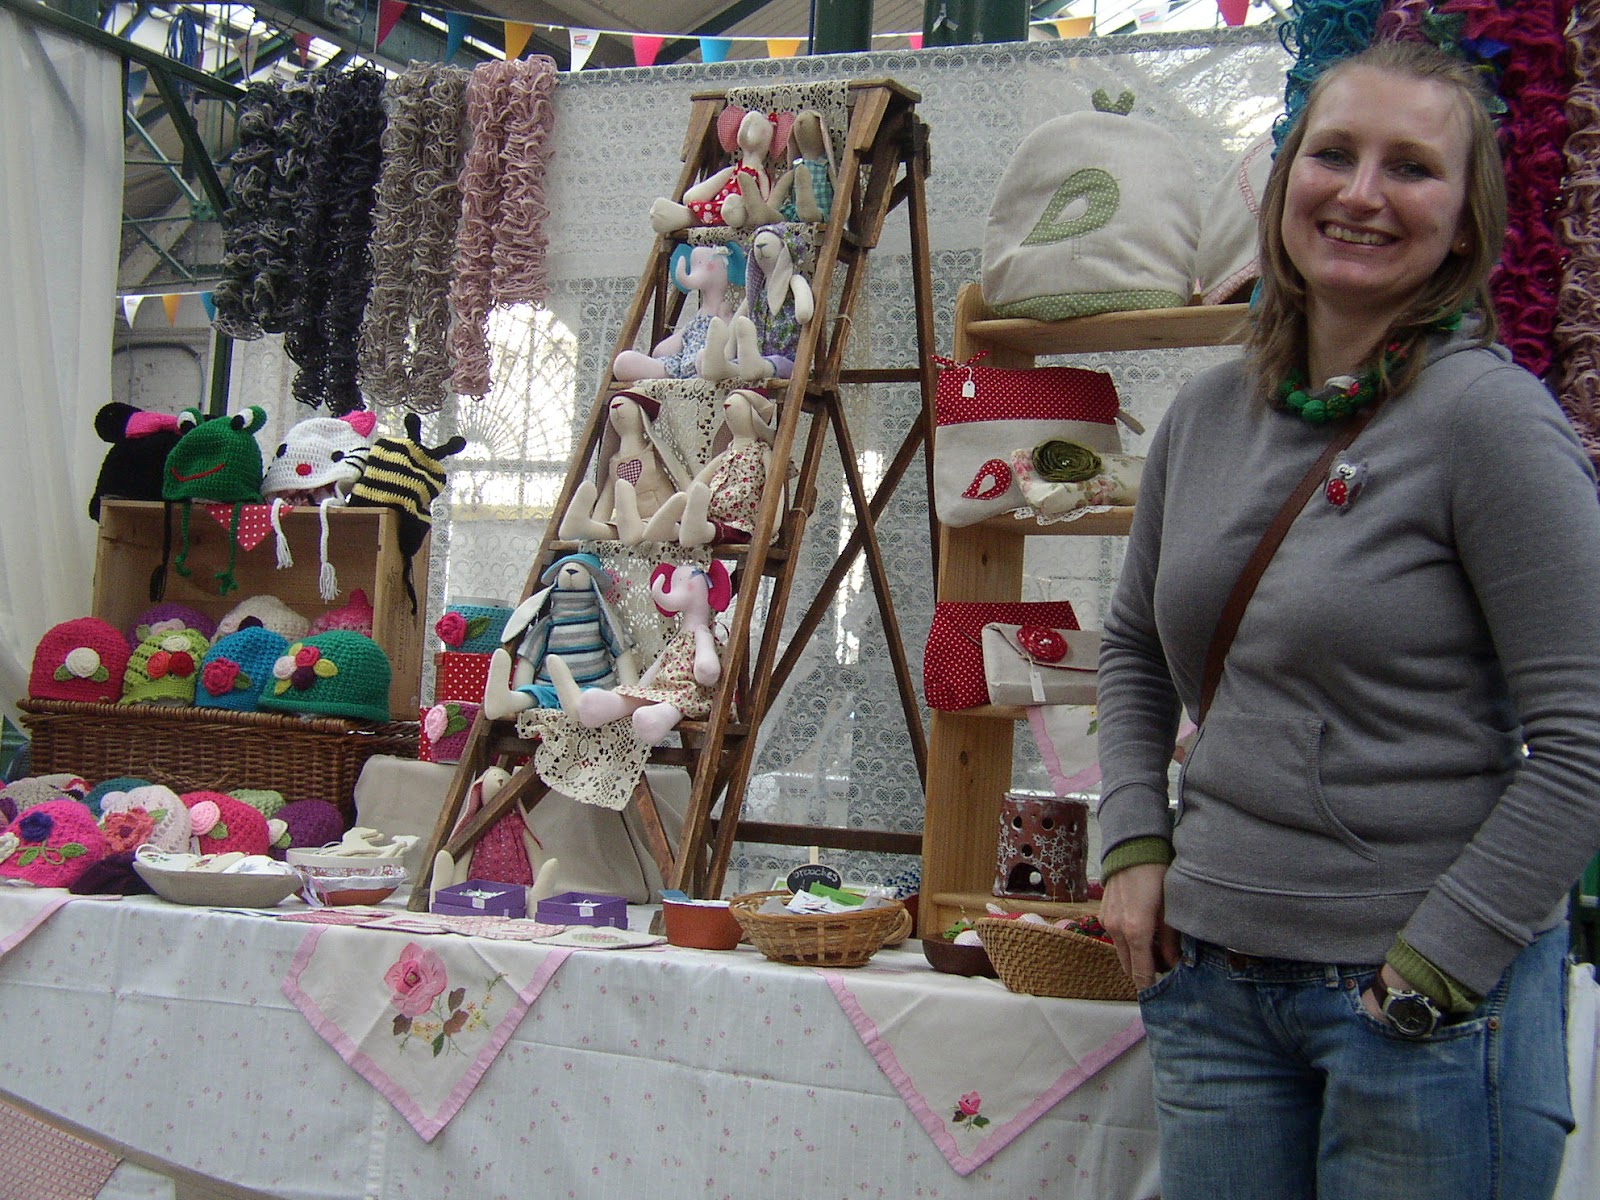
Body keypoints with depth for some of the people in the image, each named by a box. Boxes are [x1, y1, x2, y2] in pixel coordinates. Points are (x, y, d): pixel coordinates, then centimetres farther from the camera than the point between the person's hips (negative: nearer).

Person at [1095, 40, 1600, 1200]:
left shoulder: (1487, 416, -13)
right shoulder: (1209, 412, 5)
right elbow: (1134, 648, 18)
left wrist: (1433, 971, -15)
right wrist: (1135, 847, 7)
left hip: (1430, 997, -5)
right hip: (1212, 979, 6)